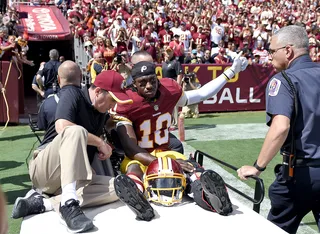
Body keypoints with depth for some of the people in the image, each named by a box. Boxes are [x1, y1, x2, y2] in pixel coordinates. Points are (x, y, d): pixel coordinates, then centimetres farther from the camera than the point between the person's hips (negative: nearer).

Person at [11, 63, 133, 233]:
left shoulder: (102, 111, 13)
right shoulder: (72, 93, -7)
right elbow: (62, 127, -25)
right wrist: (100, 142, -18)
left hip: (74, 179, 7)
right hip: (44, 169, -6)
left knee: (118, 187, -20)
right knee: (76, 131, -33)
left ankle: (42, 203, -20)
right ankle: (68, 203, -40)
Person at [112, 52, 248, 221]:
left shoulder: (170, 91, -7)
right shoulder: (126, 105, -21)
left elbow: (201, 94, 9)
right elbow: (131, 150, -23)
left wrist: (231, 72, 9)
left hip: (163, 153, 4)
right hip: (138, 157, -4)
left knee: (189, 165, -27)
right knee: (133, 168, -38)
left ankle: (202, 191, -59)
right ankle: (135, 196, -71)